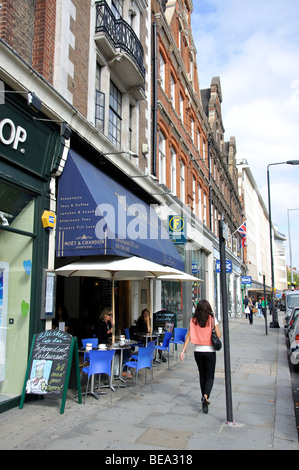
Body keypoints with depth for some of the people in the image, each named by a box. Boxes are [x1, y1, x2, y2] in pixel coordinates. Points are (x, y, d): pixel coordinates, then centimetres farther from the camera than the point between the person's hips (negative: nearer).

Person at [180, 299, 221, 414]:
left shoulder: (193, 320, -2)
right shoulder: (212, 319, -8)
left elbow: (188, 337, -5)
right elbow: (219, 335, -9)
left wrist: (183, 351, -4)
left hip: (198, 351, 3)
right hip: (209, 351, -3)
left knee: (202, 375, 19)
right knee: (210, 376, 5)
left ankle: (204, 398, 27)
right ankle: (206, 396, -18)